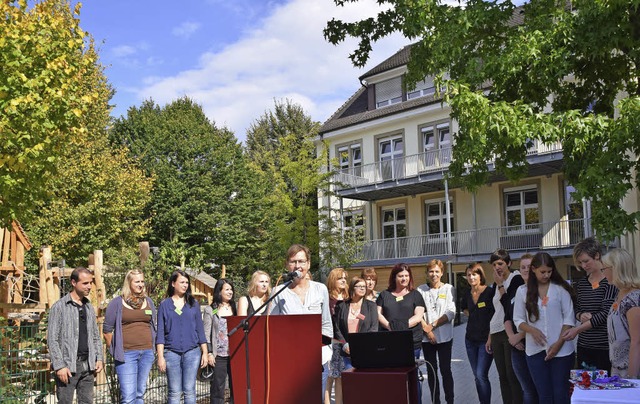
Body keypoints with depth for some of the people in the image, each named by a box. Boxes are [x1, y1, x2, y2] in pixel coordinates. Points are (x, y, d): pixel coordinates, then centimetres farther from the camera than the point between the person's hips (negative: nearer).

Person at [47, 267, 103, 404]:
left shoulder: (89, 307, 14)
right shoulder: (59, 307, -4)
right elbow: (52, 340, -8)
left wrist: (99, 358, 7)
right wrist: (59, 366, -14)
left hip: (88, 365, 6)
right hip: (68, 366, -6)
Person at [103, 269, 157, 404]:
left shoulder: (148, 302, 13)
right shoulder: (117, 303, 0)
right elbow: (107, 330, 2)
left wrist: (152, 347, 12)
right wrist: (115, 350, 3)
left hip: (147, 353, 4)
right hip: (126, 354, -4)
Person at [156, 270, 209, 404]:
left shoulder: (193, 304, 9)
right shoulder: (164, 305, 5)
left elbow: (200, 329, 10)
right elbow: (160, 333, 2)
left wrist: (205, 352, 6)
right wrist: (160, 357, -4)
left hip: (192, 352, 1)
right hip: (171, 353, -1)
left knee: (189, 391, 2)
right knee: (174, 392, 2)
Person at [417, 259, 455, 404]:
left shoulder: (448, 288, 0)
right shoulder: (421, 290, 4)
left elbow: (451, 313, -6)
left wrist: (432, 325, -11)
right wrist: (427, 329, -11)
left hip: (444, 336, -2)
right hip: (426, 337, 2)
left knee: (445, 370, -1)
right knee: (431, 370, 8)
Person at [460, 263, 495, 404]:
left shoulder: (490, 292, -11)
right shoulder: (467, 294, 7)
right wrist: (471, 315, 11)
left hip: (486, 339, -6)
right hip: (470, 339, 6)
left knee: (481, 375, -12)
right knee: (477, 376, 12)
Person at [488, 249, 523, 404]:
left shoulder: (516, 279, -6)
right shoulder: (496, 284, 14)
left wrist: (500, 284, -12)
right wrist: (489, 337, 17)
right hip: (496, 334, 7)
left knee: (512, 375, -6)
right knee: (502, 377, 8)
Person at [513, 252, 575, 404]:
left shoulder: (560, 289, 0)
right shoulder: (522, 291, 4)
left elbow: (569, 318, -1)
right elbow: (518, 319, 7)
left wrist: (559, 343, -9)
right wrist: (532, 330, -13)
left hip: (561, 350, -1)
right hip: (535, 350, 2)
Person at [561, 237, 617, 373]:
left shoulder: (610, 282, -7)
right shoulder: (581, 284, 12)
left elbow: (605, 313, -12)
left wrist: (578, 329, -16)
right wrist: (581, 316, -4)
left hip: (605, 346, -5)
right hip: (584, 345, 5)